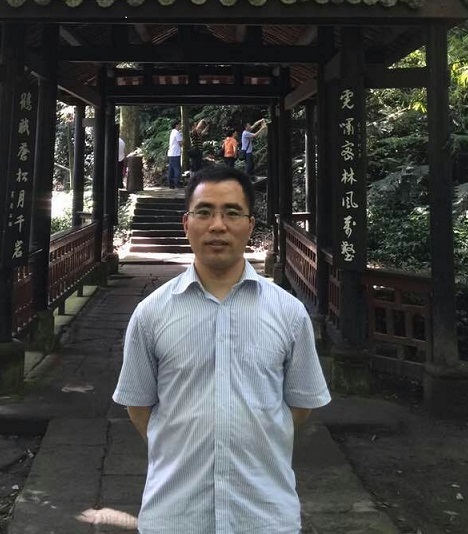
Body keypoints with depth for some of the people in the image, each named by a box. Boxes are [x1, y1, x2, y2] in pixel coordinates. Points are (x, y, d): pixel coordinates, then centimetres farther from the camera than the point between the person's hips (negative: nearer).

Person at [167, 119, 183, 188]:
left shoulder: (172, 132, 18)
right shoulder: (177, 132, -11)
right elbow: (180, 143, -13)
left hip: (170, 154, 9)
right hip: (175, 154, -9)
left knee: (171, 170, 9)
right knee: (177, 170, -7)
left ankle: (170, 184, 11)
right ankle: (177, 184, -7)